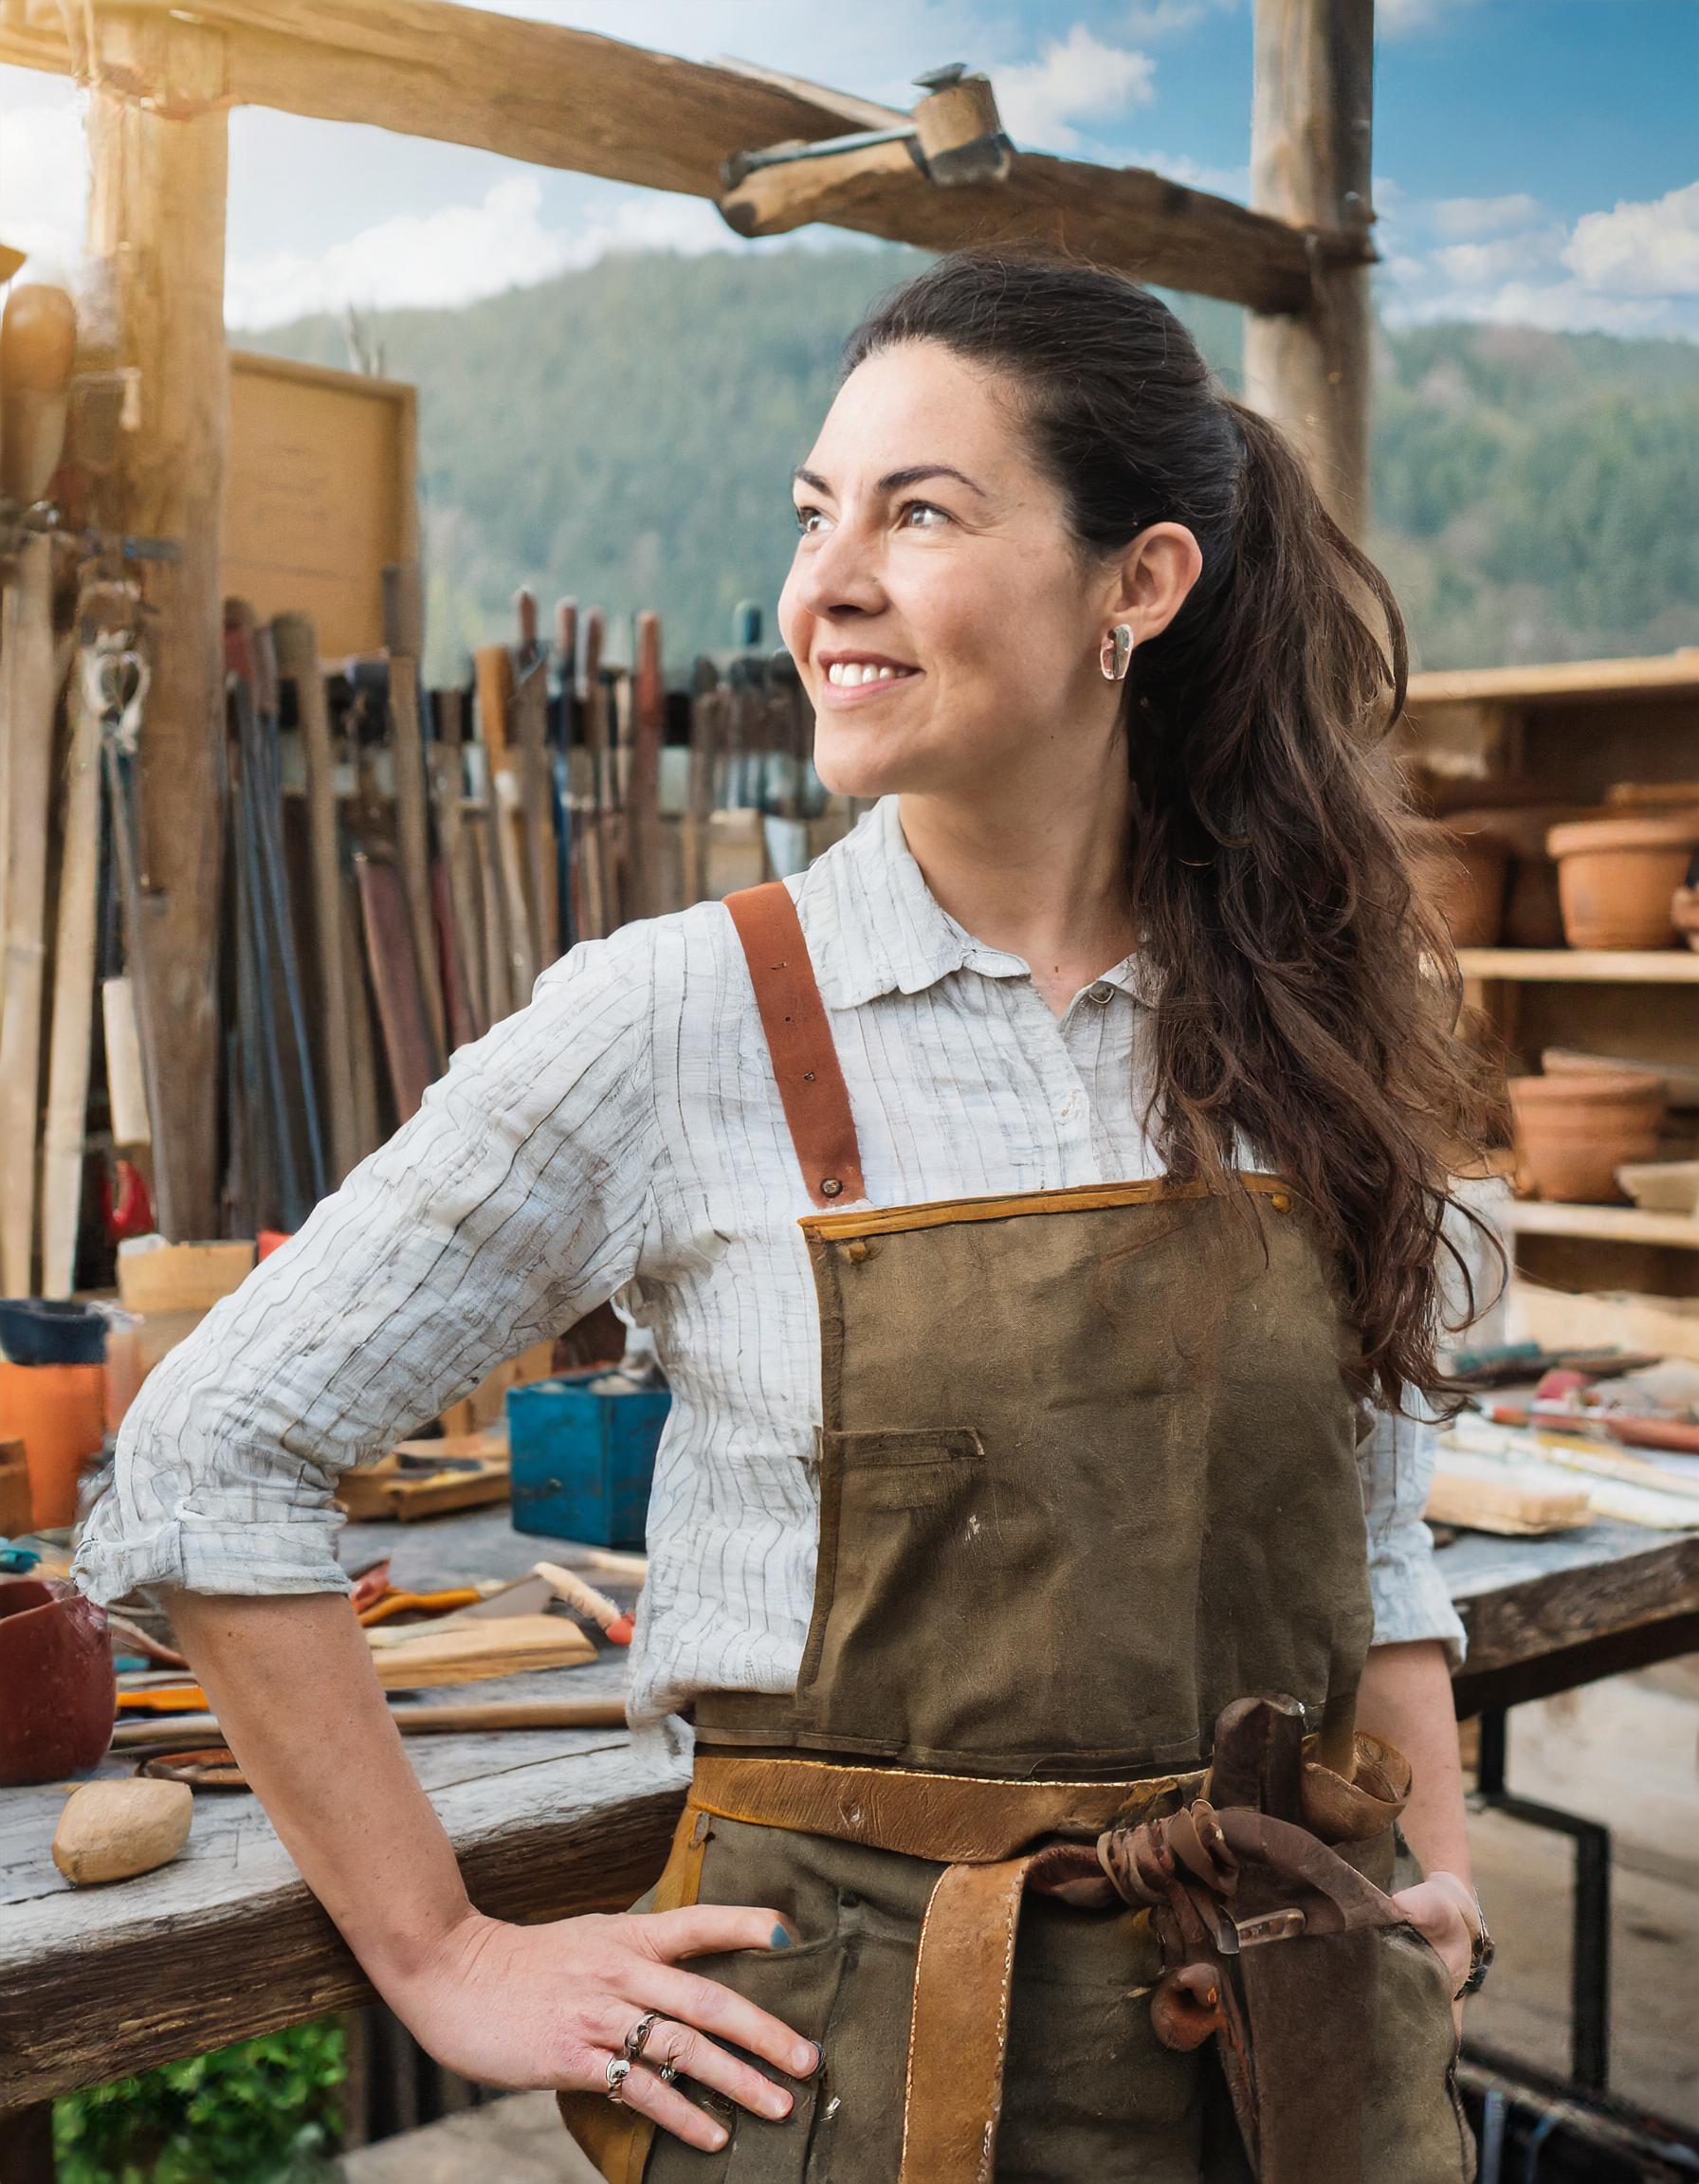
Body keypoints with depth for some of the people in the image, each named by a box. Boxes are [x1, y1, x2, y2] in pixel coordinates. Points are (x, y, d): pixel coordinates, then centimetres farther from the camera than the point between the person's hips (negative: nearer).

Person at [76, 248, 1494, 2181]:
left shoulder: (1316, 1021, -1)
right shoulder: (682, 1022, -13)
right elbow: (209, 1455, -9)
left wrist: (1434, 1868, 2)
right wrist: (443, 1957, -7)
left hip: (1296, 2029, 4)